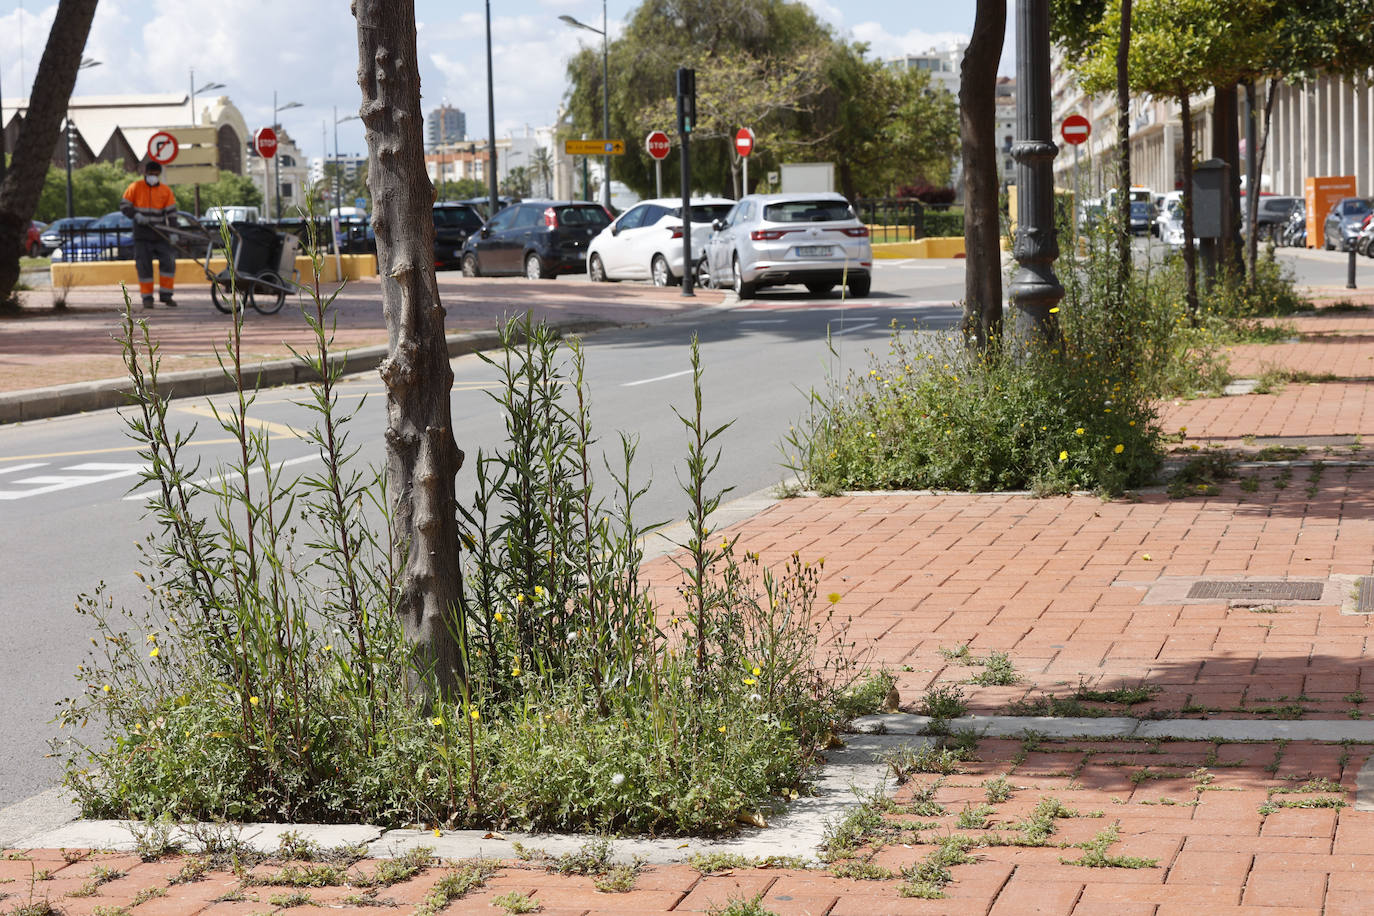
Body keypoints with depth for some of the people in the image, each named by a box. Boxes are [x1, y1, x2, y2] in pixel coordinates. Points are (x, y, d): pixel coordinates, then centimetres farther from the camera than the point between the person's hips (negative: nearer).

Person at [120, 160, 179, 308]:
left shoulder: (166, 191, 4)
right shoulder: (135, 188, 1)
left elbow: (172, 213, 3)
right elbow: (124, 206, 2)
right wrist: (136, 215, -15)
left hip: (160, 234, 1)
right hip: (142, 235, -1)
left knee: (168, 261, -8)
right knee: (143, 266, -1)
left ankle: (166, 295, 2)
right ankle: (147, 298, 8)